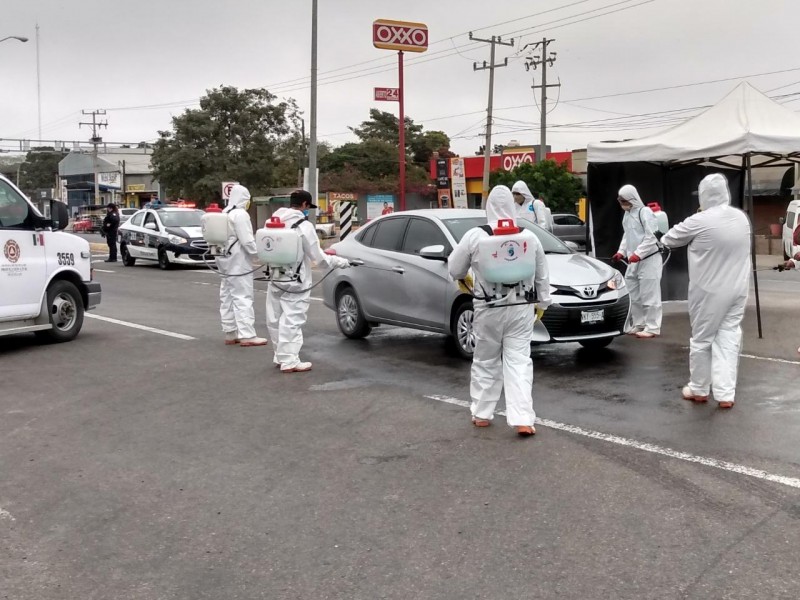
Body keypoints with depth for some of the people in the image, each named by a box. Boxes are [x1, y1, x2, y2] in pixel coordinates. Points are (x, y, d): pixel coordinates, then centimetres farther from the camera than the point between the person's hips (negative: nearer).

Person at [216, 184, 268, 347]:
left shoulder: (225, 214, 15)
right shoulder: (240, 214, -15)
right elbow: (247, 240, -21)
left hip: (227, 261, 10)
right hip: (239, 262, -10)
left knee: (228, 297, 10)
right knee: (243, 298, -9)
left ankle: (230, 334, 15)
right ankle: (247, 335, -10)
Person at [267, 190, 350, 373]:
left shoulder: (274, 221, 7)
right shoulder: (303, 226, -14)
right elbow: (318, 258, -12)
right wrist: (342, 262, -1)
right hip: (295, 282, -7)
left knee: (276, 320, 13)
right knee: (292, 321, -6)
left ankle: (281, 356, 24)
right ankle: (289, 361, -7)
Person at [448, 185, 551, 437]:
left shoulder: (475, 236, -10)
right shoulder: (529, 236, -1)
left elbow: (455, 269, 1)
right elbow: (542, 275, 8)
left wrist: (464, 279, 23)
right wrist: (543, 302, 21)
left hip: (489, 309, -1)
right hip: (520, 308, 2)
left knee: (486, 361, 13)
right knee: (519, 361, 3)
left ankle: (482, 413, 22)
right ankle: (522, 419, -4)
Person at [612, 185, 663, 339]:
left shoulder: (645, 212, -15)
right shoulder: (627, 214, 12)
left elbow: (652, 237, -19)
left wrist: (638, 254, -23)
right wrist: (621, 252, 9)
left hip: (649, 259, -9)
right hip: (634, 261, 9)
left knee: (649, 294, -5)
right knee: (633, 295, 13)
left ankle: (652, 328, 0)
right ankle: (638, 325, 23)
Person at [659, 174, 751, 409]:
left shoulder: (699, 221, -15)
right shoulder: (742, 218, 4)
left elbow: (669, 240, -2)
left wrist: (663, 240, 21)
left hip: (709, 291, -5)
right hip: (737, 289, 5)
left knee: (702, 339, 9)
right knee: (728, 338, 7)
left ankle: (699, 389, 21)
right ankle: (725, 394, 4)